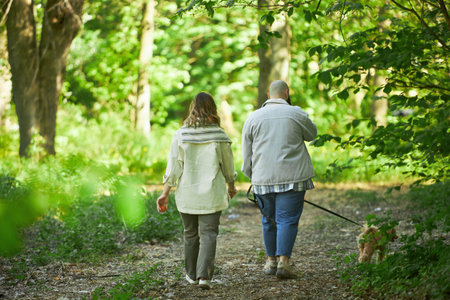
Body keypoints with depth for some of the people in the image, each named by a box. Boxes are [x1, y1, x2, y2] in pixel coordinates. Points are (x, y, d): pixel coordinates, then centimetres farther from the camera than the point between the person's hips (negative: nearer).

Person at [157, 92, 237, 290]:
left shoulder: (181, 135, -5)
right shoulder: (219, 136, -5)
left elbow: (173, 167, -4)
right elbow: (228, 166, 4)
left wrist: (165, 193, 2)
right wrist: (231, 186, 22)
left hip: (186, 193, 2)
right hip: (211, 195, -1)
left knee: (191, 234, 15)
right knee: (208, 234, 0)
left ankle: (192, 275, 26)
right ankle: (204, 276, -13)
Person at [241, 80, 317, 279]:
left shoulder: (253, 118, 6)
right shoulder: (296, 114, -2)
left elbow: (246, 155, 8)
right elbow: (312, 134, 16)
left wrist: (252, 177, 18)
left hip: (262, 179, 3)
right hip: (291, 178, -3)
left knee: (269, 221, 14)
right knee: (288, 220, -2)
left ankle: (271, 261, 22)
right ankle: (283, 262, -11)